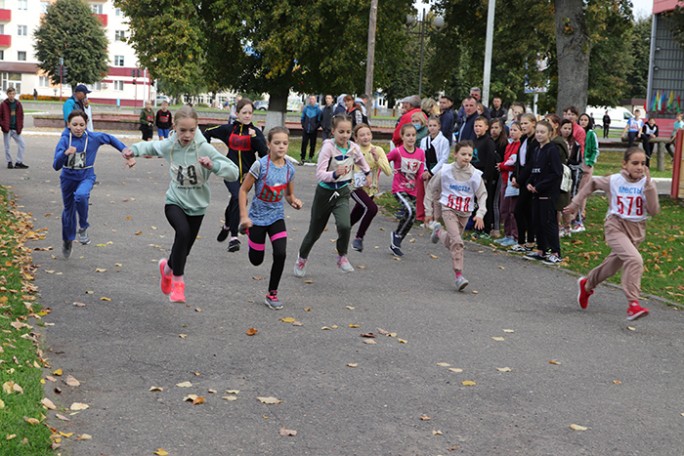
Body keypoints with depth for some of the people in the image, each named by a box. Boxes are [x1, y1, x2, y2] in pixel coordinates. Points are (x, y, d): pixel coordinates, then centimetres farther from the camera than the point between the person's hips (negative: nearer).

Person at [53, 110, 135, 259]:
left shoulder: (94, 137, -12)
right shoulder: (64, 140, -15)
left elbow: (111, 139, 8)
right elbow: (56, 166, -21)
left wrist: (125, 151, -1)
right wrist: (65, 153, -39)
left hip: (86, 177, -1)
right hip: (68, 178, 1)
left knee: (80, 195, -34)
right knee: (69, 210, 16)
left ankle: (83, 227, -9)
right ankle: (67, 240, 43)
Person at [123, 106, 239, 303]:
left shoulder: (204, 148, -20)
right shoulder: (169, 145, -11)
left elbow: (234, 173, -24)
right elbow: (150, 146, 13)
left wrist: (213, 165, -39)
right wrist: (134, 150, -6)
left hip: (196, 206, 1)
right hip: (174, 202, -1)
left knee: (184, 249, 15)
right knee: (183, 232, -31)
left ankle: (168, 266, 50)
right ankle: (178, 281, -17)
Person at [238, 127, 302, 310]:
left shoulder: (289, 168, -5)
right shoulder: (261, 165, -18)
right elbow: (243, 190, -11)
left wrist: (294, 201, -13)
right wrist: (244, 216, -17)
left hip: (277, 217, 3)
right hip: (258, 217, -3)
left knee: (280, 254, -14)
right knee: (256, 260, 9)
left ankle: (272, 294, 4)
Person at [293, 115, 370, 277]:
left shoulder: (353, 148, -7)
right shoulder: (328, 147, -21)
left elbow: (361, 161, 18)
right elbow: (320, 174, -28)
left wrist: (367, 173, 32)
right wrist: (335, 174, -44)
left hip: (342, 193, 2)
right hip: (325, 192, -2)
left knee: (345, 226, -25)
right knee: (315, 230, 13)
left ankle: (342, 257, 0)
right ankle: (302, 258, 40)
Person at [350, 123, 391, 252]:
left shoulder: (378, 150, -5)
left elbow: (388, 172, -12)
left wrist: (377, 158, -23)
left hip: (370, 189, 4)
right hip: (355, 186, -4)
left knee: (356, 215, 15)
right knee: (372, 208, -27)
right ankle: (359, 238, -11)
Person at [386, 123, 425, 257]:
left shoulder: (420, 153, 0)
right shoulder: (397, 152, -11)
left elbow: (420, 175, 1)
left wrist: (424, 176, -20)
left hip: (412, 190, 5)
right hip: (399, 189, -5)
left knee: (411, 219, 6)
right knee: (410, 211, -26)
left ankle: (395, 245, 23)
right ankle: (396, 235, -4)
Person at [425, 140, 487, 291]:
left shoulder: (475, 174, -7)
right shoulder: (445, 171, -8)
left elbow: (482, 194, 0)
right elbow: (431, 189, 4)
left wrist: (480, 214, -15)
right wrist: (428, 211, 6)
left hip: (465, 213, 3)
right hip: (448, 209, -3)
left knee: (451, 241, 14)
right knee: (457, 241, -19)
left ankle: (438, 231, 47)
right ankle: (459, 276, -18)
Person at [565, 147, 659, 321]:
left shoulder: (647, 184, -5)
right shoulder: (613, 181, -7)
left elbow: (654, 211, -14)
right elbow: (592, 184, 11)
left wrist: (648, 185, -21)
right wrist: (576, 203, 13)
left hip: (637, 230, 4)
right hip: (616, 226, -4)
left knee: (612, 265, 20)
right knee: (634, 260, -28)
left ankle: (587, 284, 49)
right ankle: (633, 304, -28)